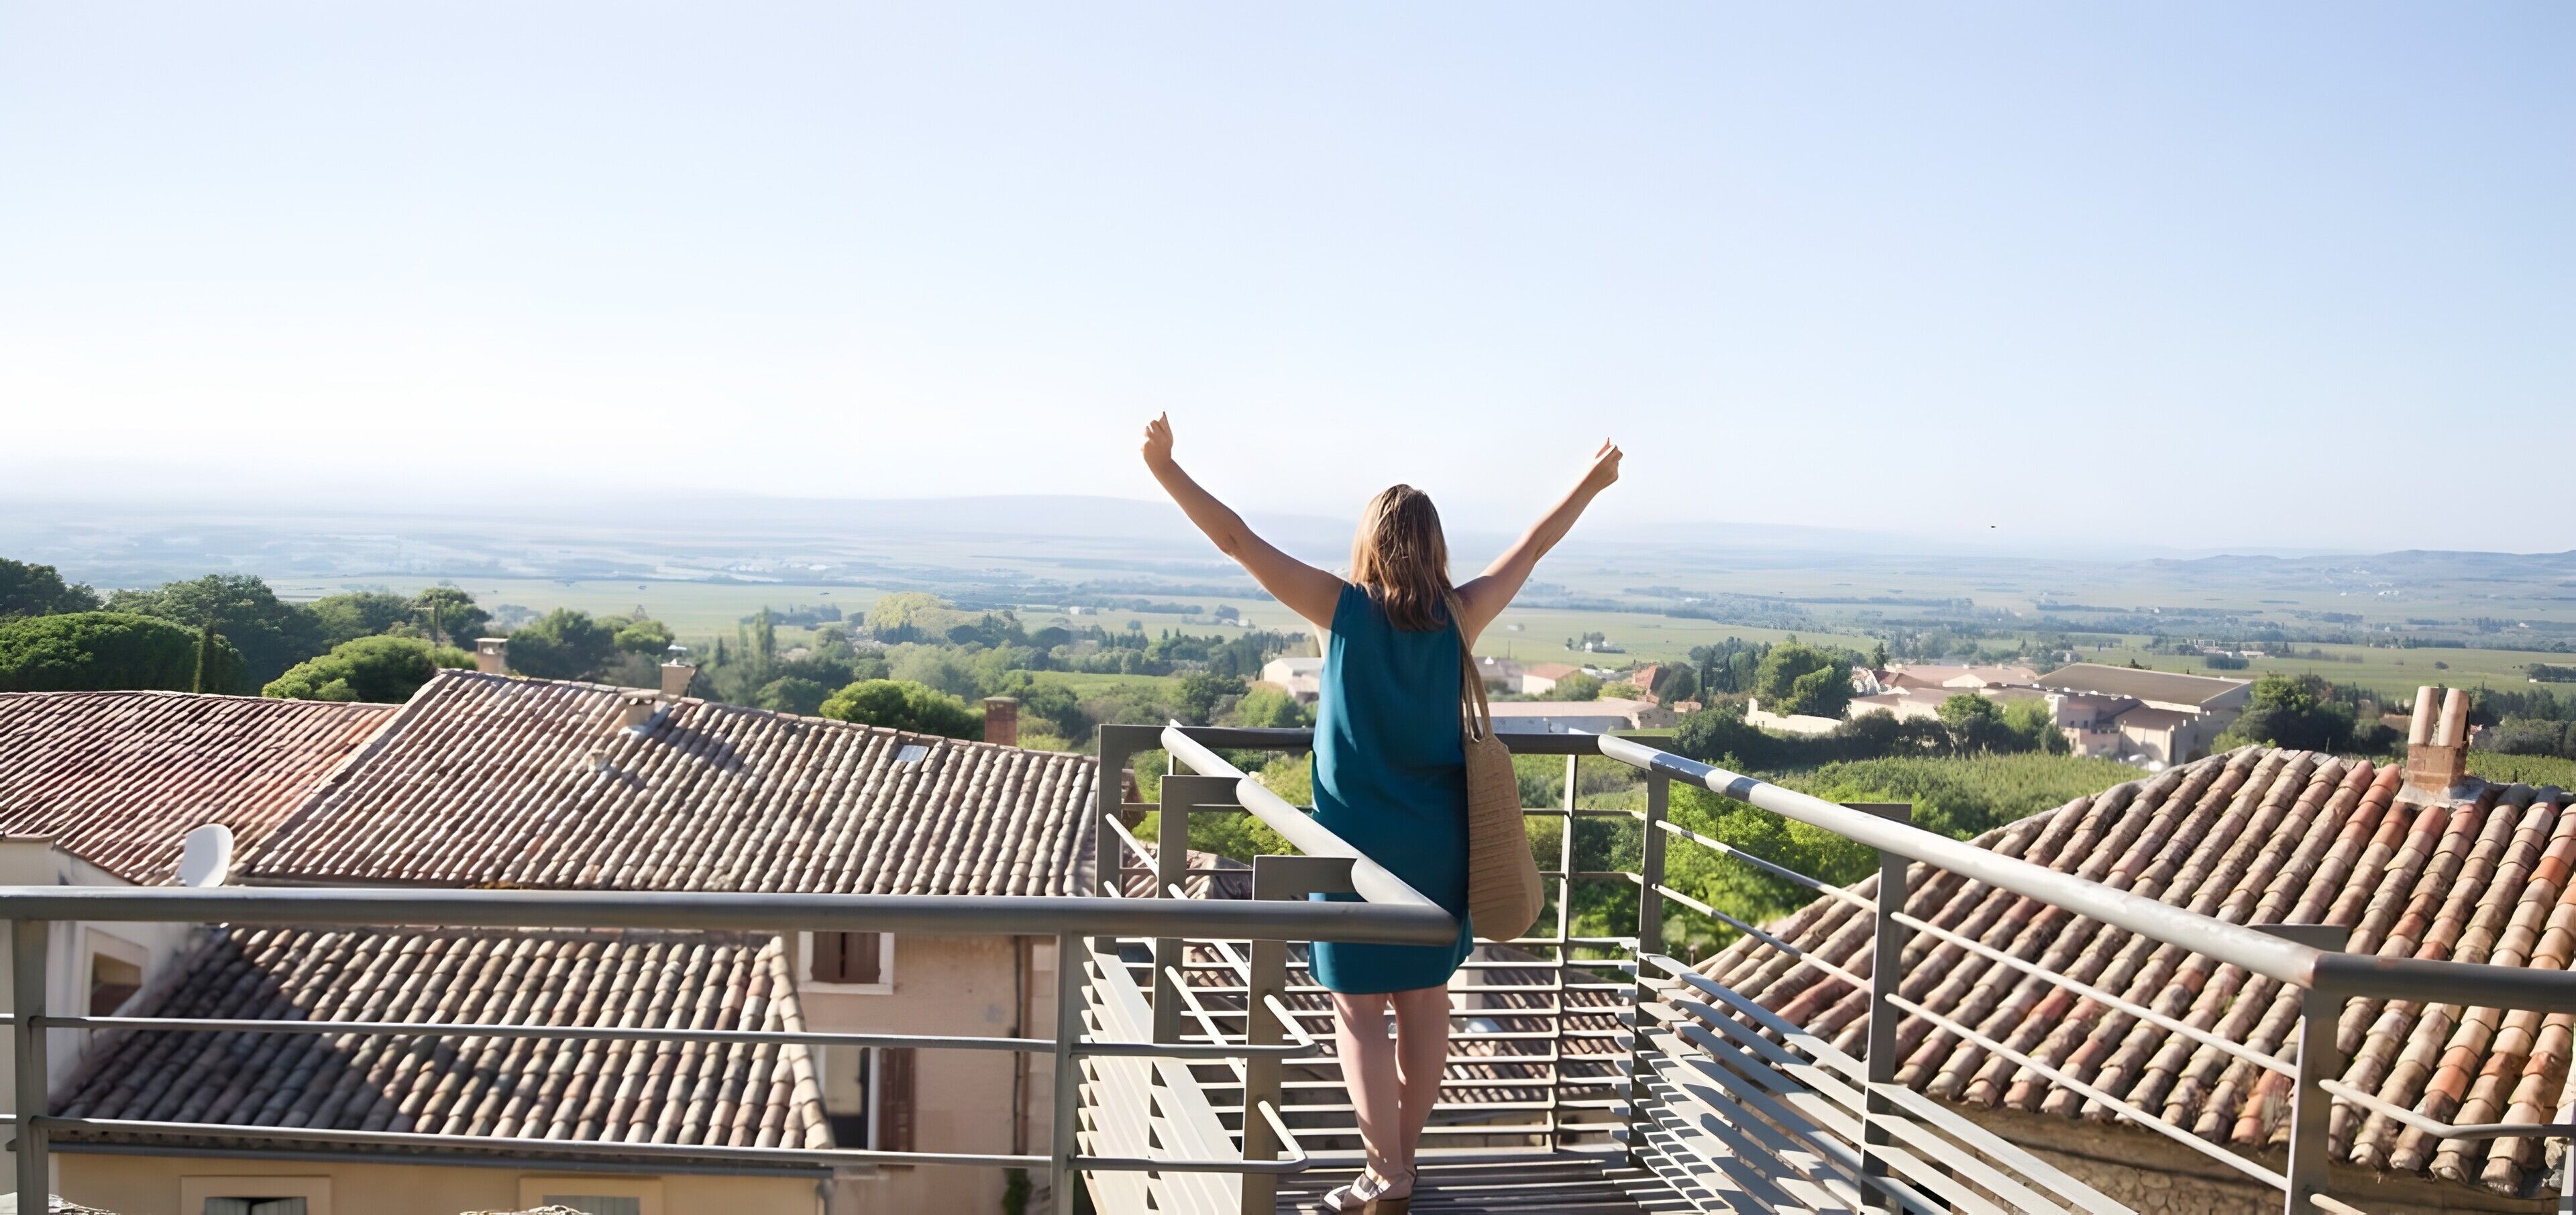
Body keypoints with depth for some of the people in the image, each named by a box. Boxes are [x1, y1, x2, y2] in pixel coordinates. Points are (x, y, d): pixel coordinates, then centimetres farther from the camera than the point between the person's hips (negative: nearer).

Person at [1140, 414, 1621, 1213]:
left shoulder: (1343, 609, -8)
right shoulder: (1459, 616, -1)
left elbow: (1236, 540, -8)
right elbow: (1532, 546, 12)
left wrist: (1166, 469, -2)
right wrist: (1593, 483, 25)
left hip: (1357, 839, -4)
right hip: (1438, 841, 4)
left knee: (1360, 1008, 3)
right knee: (1425, 999, 14)